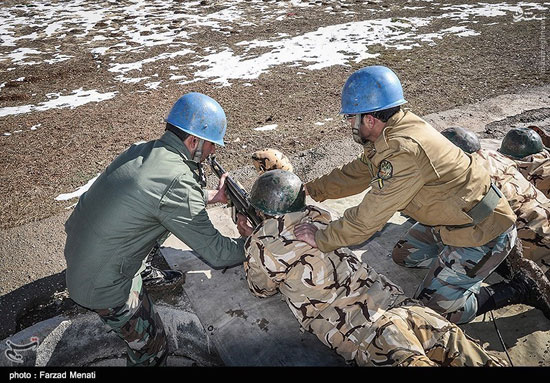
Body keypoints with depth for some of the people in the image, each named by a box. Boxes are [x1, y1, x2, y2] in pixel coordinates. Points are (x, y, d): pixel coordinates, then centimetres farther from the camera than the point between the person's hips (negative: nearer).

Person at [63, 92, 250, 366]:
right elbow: (216, 253, -22)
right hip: (102, 285, -8)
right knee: (152, 348, 9)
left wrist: (212, 197, 12)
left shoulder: (142, 150, -4)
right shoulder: (177, 183, -29)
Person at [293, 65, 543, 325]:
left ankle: (512, 292, 11)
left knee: (431, 311, 0)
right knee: (404, 256, 22)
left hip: (482, 232, -9)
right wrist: (310, 189, 8)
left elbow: (367, 220, -28)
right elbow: (357, 173, 9)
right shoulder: (393, 131, -4)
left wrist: (320, 239, -16)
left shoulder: (403, 153, -33)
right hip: (452, 218, 9)